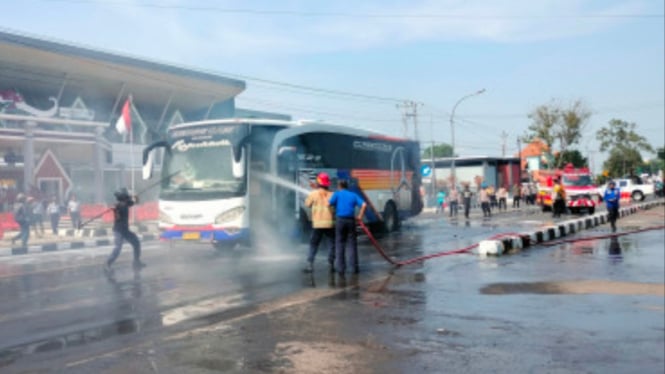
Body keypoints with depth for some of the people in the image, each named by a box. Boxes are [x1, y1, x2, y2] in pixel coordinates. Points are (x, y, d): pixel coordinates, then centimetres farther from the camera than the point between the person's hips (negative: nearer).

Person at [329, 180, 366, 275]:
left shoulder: (337, 193, 5)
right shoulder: (353, 195, 12)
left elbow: (329, 204, -9)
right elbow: (364, 205, 0)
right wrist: (360, 216, 5)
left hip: (340, 220, -2)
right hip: (351, 220, 2)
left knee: (340, 244, 4)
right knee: (352, 243, 7)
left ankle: (341, 268, 3)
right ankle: (354, 266, 6)